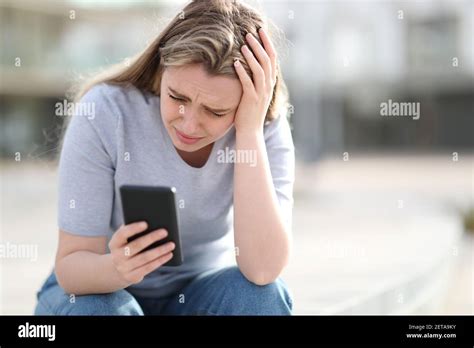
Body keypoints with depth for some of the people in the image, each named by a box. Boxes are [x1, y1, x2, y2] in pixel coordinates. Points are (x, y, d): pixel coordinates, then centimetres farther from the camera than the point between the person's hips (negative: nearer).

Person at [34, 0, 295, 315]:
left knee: (262, 294, -28)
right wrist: (115, 268, -46)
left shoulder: (266, 127, -20)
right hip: (102, 289, -1)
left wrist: (250, 130, -36)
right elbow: (70, 265, -22)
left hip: (202, 291, 1)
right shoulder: (104, 112, -24)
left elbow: (263, 269, -33)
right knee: (95, 309, -33)